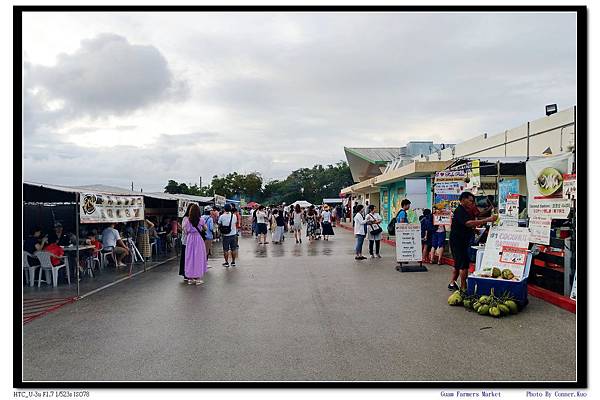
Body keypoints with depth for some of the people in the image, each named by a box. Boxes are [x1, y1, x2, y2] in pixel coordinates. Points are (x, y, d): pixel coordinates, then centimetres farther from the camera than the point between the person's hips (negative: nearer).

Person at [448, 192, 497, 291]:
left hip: (462, 242, 11)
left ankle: (452, 283, 24)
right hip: (458, 241, -11)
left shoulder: (465, 211, 16)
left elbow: (471, 225, 16)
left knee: (458, 264, 17)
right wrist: (487, 220, -36)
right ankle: (463, 288, -5)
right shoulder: (459, 211, -18)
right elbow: (469, 223, -33)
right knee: (464, 265, -9)